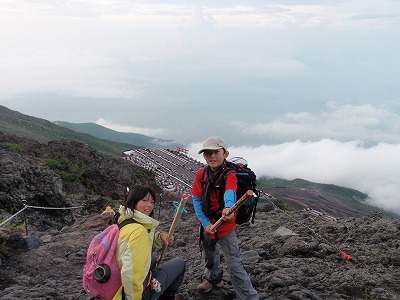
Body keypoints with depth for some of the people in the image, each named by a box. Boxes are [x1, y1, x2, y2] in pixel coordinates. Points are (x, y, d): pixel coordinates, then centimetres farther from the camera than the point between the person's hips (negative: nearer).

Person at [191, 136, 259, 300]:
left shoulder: (230, 175, -22)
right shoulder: (201, 173, -7)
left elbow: (230, 193, -44)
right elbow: (196, 199, -6)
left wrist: (228, 208, -66)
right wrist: (206, 223, -17)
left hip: (225, 225, -6)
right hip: (207, 224, 6)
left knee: (234, 265, -9)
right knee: (209, 256, 28)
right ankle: (213, 277, 56)